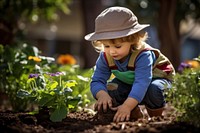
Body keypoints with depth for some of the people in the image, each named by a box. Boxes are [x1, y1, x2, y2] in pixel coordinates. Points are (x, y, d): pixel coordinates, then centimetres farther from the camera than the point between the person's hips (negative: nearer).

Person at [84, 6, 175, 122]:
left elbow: (141, 83, -48)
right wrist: (102, 95, -46)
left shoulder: (143, 55, -39)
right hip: (129, 83, 5)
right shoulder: (105, 57, -20)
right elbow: (97, 81, -21)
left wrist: (127, 106, -59)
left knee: (154, 90, -40)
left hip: (157, 77, -5)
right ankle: (134, 114, -5)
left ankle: (156, 115, -9)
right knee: (111, 89, -25)